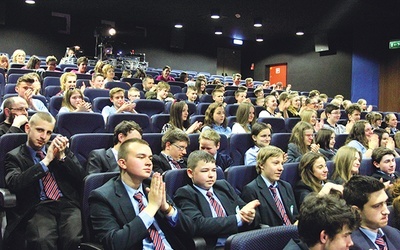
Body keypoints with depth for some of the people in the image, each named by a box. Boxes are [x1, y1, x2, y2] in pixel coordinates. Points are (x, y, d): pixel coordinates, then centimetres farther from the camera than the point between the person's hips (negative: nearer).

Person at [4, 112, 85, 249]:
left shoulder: (61, 149, 20)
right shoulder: (14, 156, 11)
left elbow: (81, 177, 11)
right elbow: (14, 184, -8)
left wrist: (62, 156, -4)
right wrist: (45, 161, -10)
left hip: (68, 203, 2)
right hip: (39, 207, -2)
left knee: (75, 238, -29)